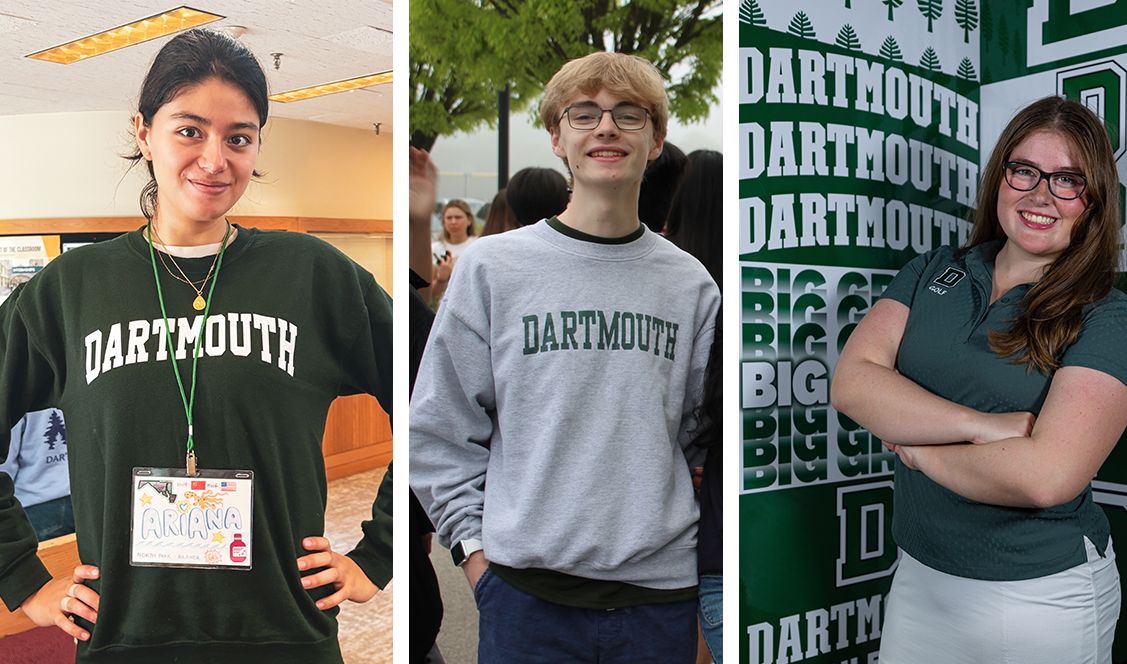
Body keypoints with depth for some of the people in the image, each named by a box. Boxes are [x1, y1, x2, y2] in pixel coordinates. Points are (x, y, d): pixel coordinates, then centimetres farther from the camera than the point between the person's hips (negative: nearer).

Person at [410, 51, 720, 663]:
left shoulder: (689, 284, 5)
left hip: (661, 589, 2)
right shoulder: (491, 268, -2)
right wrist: (474, 542, -3)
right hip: (527, 588, -2)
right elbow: (438, 431, 1)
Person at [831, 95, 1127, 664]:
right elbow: (851, 381, -12)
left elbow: (1047, 476, -26)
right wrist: (982, 426, -21)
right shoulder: (934, 272, 1)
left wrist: (917, 449, -14)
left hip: (1041, 598, -3)